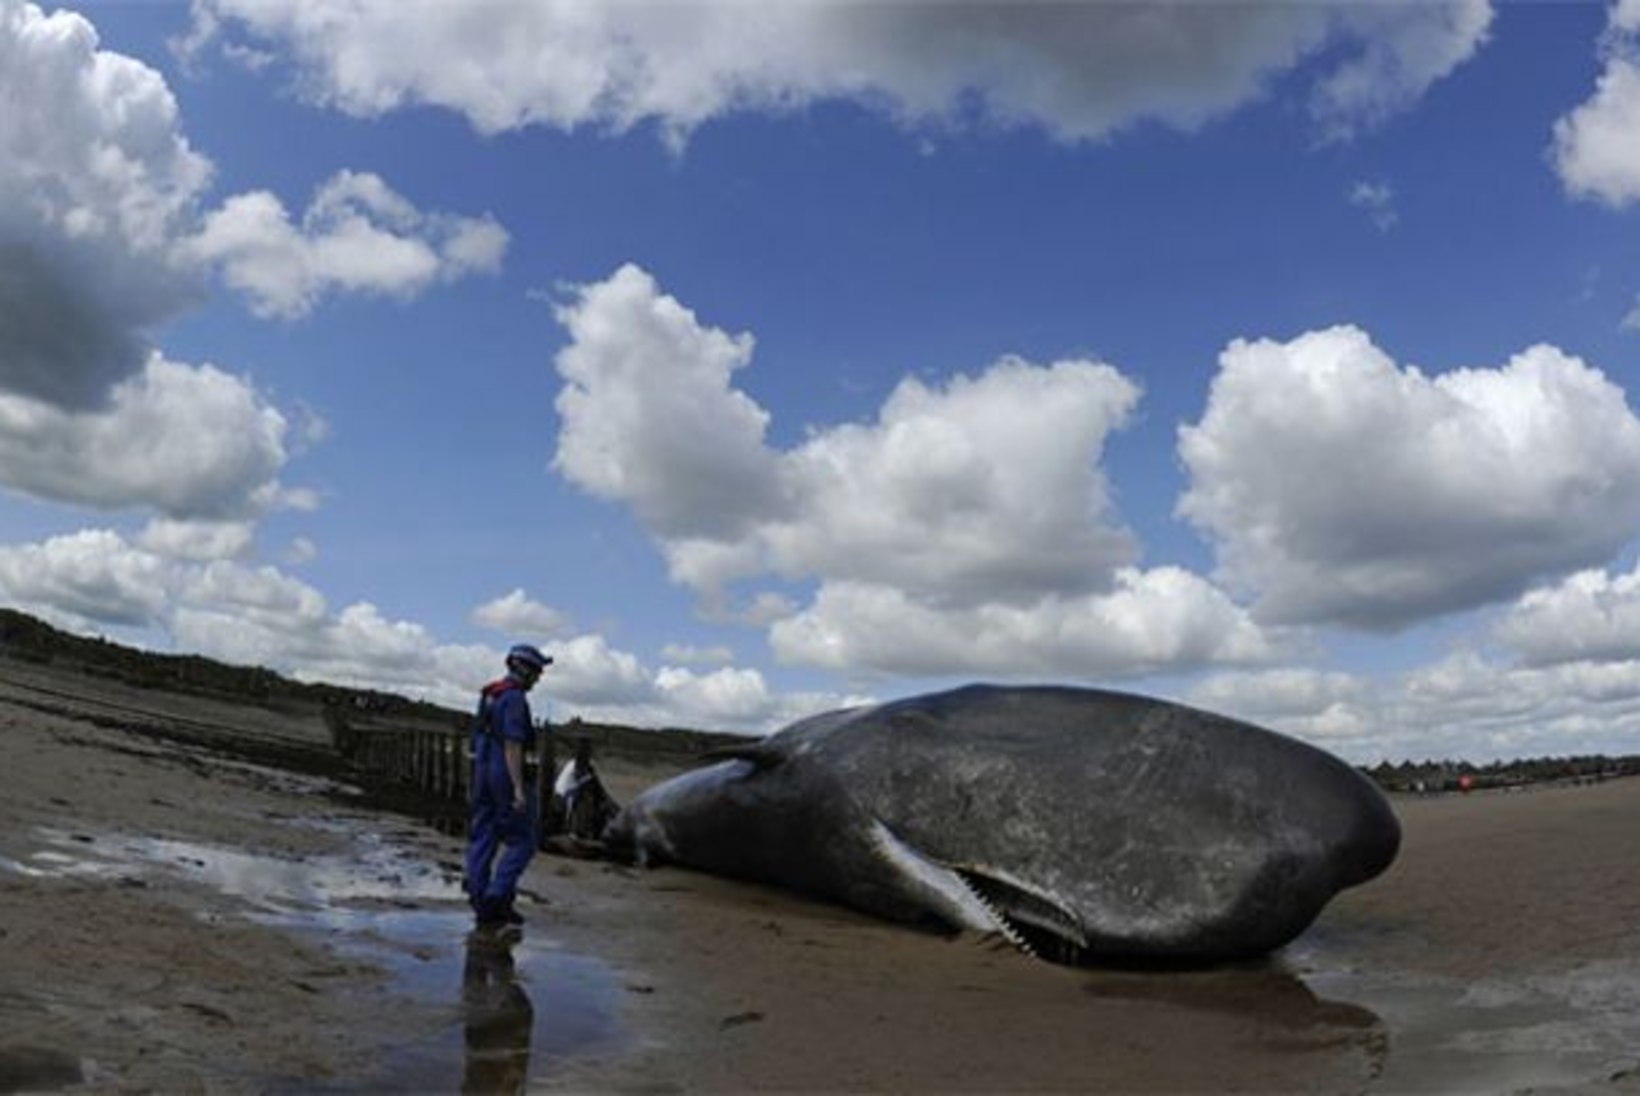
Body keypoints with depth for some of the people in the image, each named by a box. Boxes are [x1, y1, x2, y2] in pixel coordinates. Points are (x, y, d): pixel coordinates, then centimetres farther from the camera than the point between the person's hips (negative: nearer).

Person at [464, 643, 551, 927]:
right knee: (521, 841, 0)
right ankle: (498, 898, -6)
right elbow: (512, 745, -21)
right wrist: (519, 788, -23)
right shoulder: (515, 698, -15)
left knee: (482, 840, 7)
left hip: (483, 772, 9)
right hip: (507, 775, -9)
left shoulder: (489, 695, 14)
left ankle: (481, 904, 8)